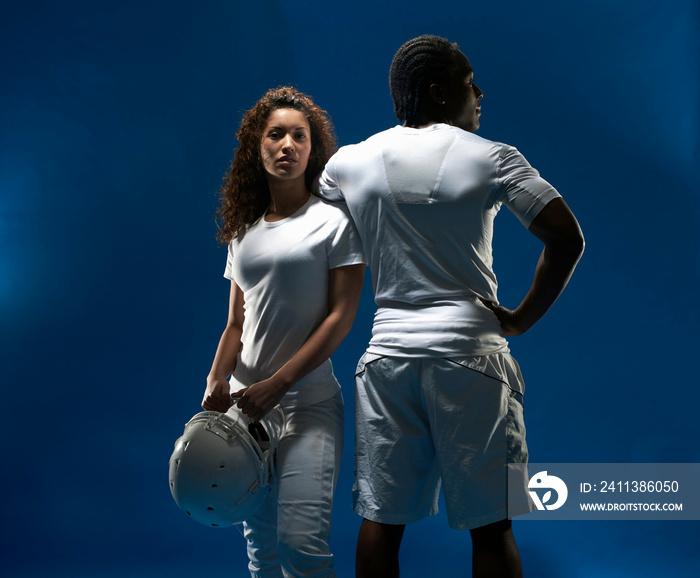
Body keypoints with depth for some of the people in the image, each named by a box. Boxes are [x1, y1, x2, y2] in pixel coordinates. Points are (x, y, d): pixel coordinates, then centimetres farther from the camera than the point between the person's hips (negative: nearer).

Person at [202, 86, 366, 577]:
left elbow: (341, 317, -9)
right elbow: (236, 323, 14)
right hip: (246, 402, 5)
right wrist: (216, 381, -4)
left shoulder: (333, 220, -2)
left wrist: (277, 383, -15)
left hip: (308, 399, -5)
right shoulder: (244, 230, 14)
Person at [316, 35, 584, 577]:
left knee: (381, 519, 9)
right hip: (468, 350, -3)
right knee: (489, 524, 5)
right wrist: (522, 318, 2)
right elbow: (567, 237, -7)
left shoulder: (348, 162, 8)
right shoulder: (491, 157, -1)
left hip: (387, 353, 3)